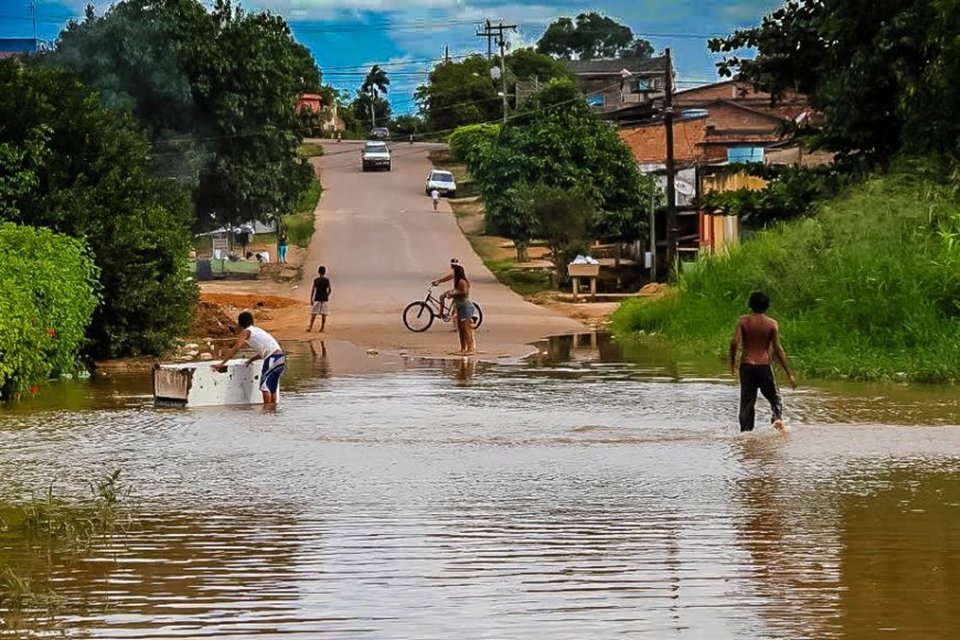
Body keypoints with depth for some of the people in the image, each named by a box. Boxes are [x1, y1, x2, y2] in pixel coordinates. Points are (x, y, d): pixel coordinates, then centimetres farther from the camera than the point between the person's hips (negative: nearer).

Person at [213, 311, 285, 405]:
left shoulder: (246, 332, 1)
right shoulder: (257, 330, 25)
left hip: (272, 358, -8)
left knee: (264, 385, -5)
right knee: (272, 386, 13)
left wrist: (221, 364, -9)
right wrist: (252, 359, 31)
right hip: (280, 356, 8)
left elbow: (235, 349, -8)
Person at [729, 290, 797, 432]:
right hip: (764, 366, -1)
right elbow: (777, 349, -6)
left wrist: (732, 363, 5)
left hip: (746, 367, 1)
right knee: (775, 398, 13)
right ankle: (778, 418, -14)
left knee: (747, 402, 9)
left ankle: (746, 430, 3)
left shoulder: (743, 321, 0)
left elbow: (734, 342, -10)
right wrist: (790, 374, -2)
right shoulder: (772, 323, -3)